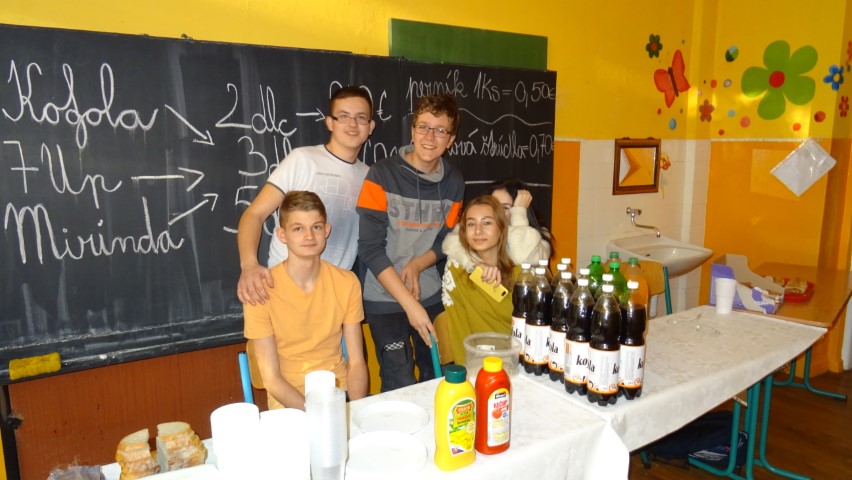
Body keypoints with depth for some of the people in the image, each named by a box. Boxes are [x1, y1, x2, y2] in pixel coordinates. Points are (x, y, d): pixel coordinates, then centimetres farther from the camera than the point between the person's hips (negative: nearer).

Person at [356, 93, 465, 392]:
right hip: (385, 298, -4)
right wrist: (410, 304, -20)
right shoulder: (382, 175, -13)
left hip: (431, 296, 4)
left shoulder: (454, 182, 0)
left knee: (438, 377, 13)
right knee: (399, 387, -2)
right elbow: (370, 248, -17)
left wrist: (417, 265, -13)